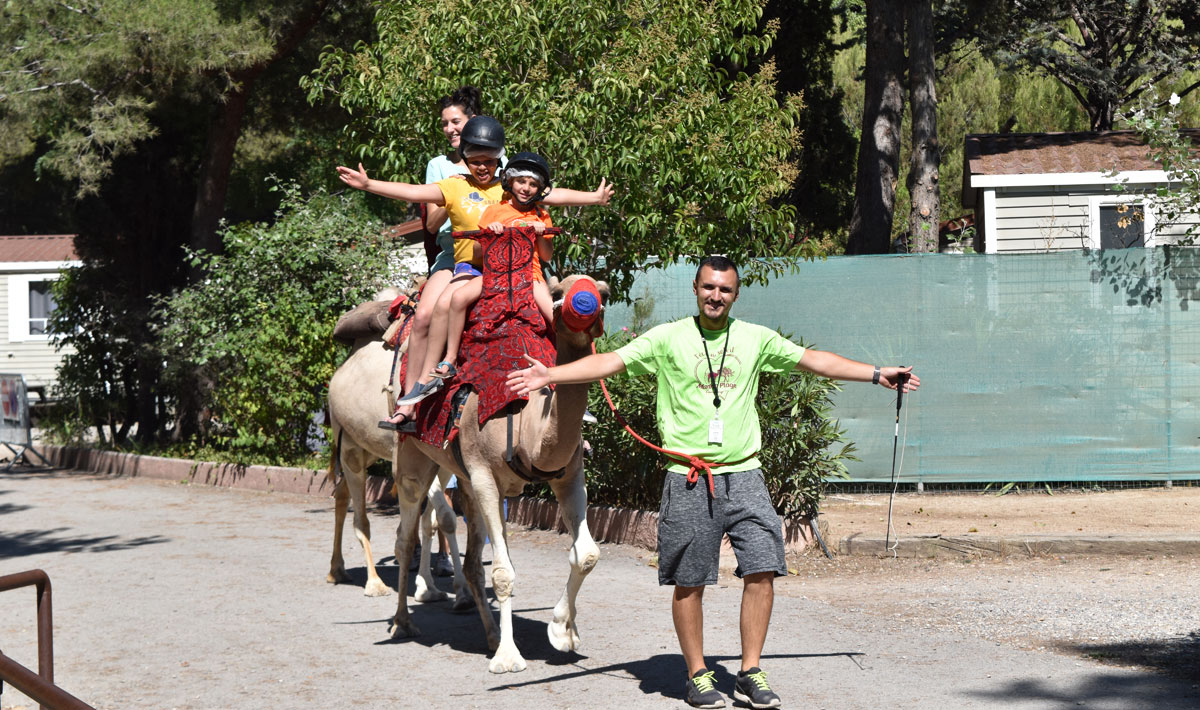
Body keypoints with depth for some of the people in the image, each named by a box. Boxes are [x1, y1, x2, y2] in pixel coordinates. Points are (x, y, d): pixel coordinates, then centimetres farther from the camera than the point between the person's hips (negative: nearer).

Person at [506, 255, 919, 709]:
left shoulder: (756, 339, 10)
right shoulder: (668, 339, 1)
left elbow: (814, 360, 16)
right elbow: (610, 362, -5)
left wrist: (877, 374, 16)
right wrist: (547, 374, -16)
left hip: (743, 474, 2)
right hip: (687, 480, -2)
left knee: (762, 569, -6)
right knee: (689, 583, 3)